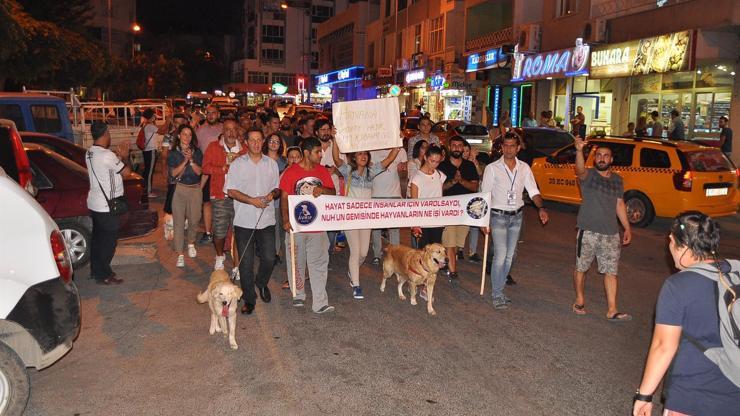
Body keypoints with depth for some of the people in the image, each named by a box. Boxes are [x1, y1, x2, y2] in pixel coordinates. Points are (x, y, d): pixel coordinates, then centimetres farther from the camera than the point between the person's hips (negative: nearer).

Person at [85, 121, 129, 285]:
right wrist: (124, 156, 2)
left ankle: (95, 270, 29)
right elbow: (126, 171, -13)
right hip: (107, 206, -9)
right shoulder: (107, 155, -23)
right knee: (108, 241, 1)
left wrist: (118, 156, 9)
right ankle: (103, 276, 9)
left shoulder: (90, 153, 6)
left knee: (98, 237, 18)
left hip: (94, 203, 9)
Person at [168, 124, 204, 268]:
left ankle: (191, 243, 34)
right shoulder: (173, 153, 2)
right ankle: (180, 254, 2)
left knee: (194, 220, 5)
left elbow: (199, 171, -3)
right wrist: (185, 161, -18)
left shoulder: (197, 152, 5)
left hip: (196, 189, 2)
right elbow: (174, 173, -7)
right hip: (180, 189, -1)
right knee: (179, 221, -3)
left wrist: (191, 160, -17)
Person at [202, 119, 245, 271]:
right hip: (220, 196, -1)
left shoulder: (244, 150, 9)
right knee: (219, 231, 4)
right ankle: (220, 256, 32)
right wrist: (225, 169, -12)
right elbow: (205, 167, -4)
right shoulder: (213, 147, 6)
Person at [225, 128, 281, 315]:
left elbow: (277, 188, 16)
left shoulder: (272, 163, 10)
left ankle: (261, 283, 32)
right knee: (246, 262, 2)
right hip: (244, 220, -2)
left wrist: (273, 194, -8)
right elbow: (231, 190, -2)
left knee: (269, 258, 1)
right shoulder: (238, 164, 2)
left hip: (267, 220, 2)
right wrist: (251, 200, -15)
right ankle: (249, 299, 16)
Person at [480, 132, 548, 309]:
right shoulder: (492, 168, -6)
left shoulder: (524, 168, 4)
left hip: (517, 216, 4)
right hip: (498, 216, -4)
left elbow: (533, 191, 4)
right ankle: (497, 295, -1)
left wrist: (541, 208, -14)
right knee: (500, 256, -11)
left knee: (509, 256, 9)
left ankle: (498, 289, 22)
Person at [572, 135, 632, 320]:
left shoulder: (617, 180, 10)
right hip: (588, 231, -4)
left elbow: (619, 204, 17)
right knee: (581, 268, 9)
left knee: (611, 272, 2)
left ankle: (612, 310, 6)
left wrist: (627, 228, 13)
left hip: (611, 233, 4)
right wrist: (579, 150, -50)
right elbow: (580, 170, -30)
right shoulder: (588, 175, -6)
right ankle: (579, 300, 27)